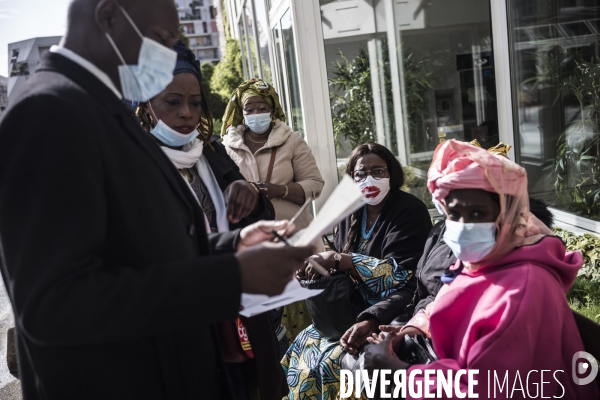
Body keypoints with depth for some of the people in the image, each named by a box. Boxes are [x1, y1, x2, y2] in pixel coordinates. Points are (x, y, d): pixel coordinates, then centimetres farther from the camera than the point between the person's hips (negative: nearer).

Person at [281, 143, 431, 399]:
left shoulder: (409, 211, -14)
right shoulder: (352, 213, 7)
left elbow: (401, 273, -24)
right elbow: (342, 268, 12)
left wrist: (336, 259, -28)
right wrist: (317, 267, -12)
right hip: (356, 308, 7)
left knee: (334, 359, -21)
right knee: (304, 345, -2)